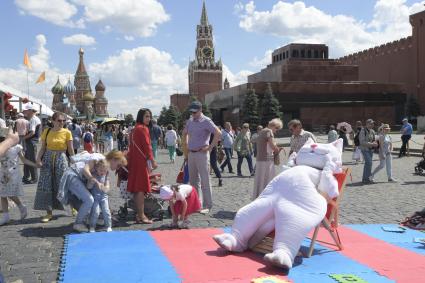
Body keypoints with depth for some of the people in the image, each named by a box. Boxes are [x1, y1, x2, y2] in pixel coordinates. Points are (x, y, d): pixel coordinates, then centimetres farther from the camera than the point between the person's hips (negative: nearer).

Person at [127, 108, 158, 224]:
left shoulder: (135, 128, 18)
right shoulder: (143, 128, -11)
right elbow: (147, 146, -15)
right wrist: (153, 160, -11)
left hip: (134, 160, 10)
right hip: (141, 161, -10)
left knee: (137, 189, 12)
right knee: (141, 188, -7)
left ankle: (139, 214, 19)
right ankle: (141, 216, -4)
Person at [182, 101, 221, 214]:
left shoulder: (206, 121, -10)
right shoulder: (190, 121, 12)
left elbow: (218, 134, -19)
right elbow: (184, 133, 30)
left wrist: (210, 147, -16)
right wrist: (187, 145, 18)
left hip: (201, 154, -7)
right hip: (191, 154, 7)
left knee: (204, 180, -4)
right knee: (193, 180, 13)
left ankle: (207, 206, 2)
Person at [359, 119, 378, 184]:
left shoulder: (372, 131, 10)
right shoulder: (363, 131, -11)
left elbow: (374, 140, 21)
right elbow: (362, 142, -17)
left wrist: (375, 143, -3)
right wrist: (372, 144, -20)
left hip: (371, 149, 7)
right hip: (365, 149, -7)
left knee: (367, 163, 10)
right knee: (369, 162, -16)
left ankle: (364, 179, 18)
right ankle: (367, 178, -10)